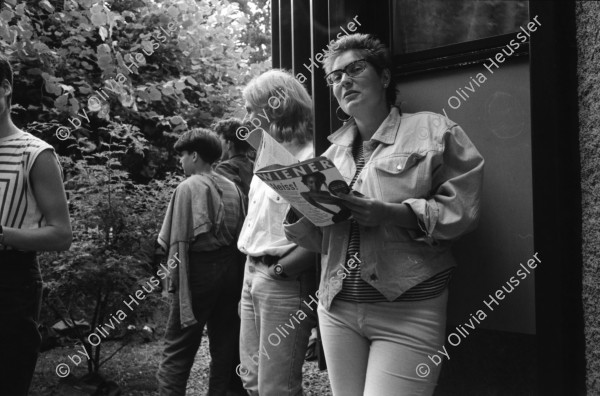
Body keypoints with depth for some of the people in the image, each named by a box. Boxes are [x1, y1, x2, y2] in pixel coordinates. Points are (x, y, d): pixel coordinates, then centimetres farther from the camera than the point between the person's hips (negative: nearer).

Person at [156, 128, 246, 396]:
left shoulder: (189, 187, -8)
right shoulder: (232, 188, 8)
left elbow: (179, 240, -10)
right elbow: (241, 234, 6)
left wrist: (174, 272, -3)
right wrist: (228, 264, 11)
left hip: (198, 269, -6)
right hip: (230, 269, 6)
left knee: (178, 349, -1)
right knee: (224, 343, 12)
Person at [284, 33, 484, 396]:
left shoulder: (432, 130, 1)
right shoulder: (334, 151, 16)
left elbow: (461, 207, -9)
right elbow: (319, 239, 15)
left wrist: (389, 213, -21)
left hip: (408, 312, -5)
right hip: (337, 307, 5)